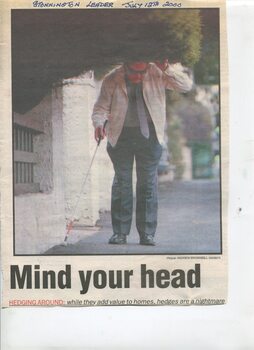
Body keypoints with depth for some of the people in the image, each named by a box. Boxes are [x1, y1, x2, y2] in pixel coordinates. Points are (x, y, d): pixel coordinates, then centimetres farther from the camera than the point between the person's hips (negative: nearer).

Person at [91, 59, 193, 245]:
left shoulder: (157, 73, -4)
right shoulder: (112, 80, -5)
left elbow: (186, 85, -5)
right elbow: (101, 106, -1)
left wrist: (167, 69, -19)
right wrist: (98, 123, -21)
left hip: (148, 135, 0)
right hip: (121, 135, 0)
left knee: (148, 183, 2)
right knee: (122, 183, 3)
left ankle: (147, 233, 8)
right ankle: (120, 233, 10)